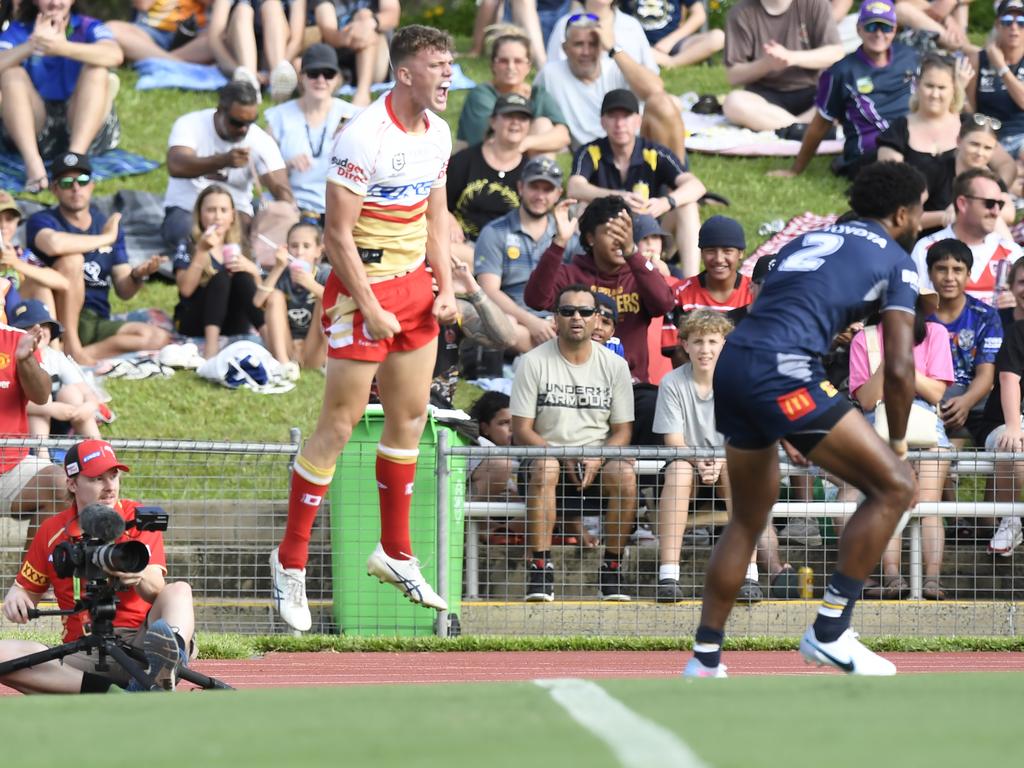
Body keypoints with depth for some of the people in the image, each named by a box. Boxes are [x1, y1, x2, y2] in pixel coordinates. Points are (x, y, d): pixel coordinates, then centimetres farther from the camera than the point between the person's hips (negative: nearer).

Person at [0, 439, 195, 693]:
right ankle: (105, 689, -37)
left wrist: (140, 578, -33)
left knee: (179, 590, -27)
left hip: (137, 642, -1)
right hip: (82, 657, 1)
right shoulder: (52, 531, 10)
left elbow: (157, 591, -8)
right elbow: (28, 588, 20)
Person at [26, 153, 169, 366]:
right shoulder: (42, 221, -3)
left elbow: (124, 290, 11)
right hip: (58, 321, -5)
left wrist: (138, 275, -14)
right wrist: (106, 238, -17)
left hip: (96, 323, 5)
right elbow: (53, 244, -31)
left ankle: (88, 353, -23)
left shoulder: (108, 225, 12)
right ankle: (71, 347, -28)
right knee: (72, 259, -29)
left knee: (159, 338, -16)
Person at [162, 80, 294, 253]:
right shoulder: (190, 125, -13)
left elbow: (281, 189, -15)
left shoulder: (261, 141, -9)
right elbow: (176, 166, -32)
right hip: (186, 209, -1)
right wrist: (224, 160, -48)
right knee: (183, 230, -34)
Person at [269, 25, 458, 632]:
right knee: (339, 426, -4)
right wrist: (369, 310, -19)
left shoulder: (438, 133, 6)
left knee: (411, 417, 12)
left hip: (414, 287, 8)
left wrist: (446, 287, 7)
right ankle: (292, 561, 5)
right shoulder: (365, 137, -20)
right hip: (363, 287, -8)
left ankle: (395, 553, 24)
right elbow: (338, 233, -19)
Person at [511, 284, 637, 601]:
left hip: (597, 460, 2)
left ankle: (612, 570, -19)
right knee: (545, 468, -37)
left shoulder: (614, 365, 7)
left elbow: (622, 431, 7)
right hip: (545, 453, -2)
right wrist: (562, 457, -18)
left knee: (625, 473, -31)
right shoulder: (533, 363, 0)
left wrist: (597, 460, -14)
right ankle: (540, 570, -36)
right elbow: (521, 431, -4)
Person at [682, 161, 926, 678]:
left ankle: (704, 660, 19)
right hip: (782, 370, -8)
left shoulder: (811, 240, 29)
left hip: (731, 364, 8)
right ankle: (830, 632, -5)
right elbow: (899, 367, 1)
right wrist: (898, 441, 16)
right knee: (894, 485, -2)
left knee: (748, 521, 21)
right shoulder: (895, 260, 9)